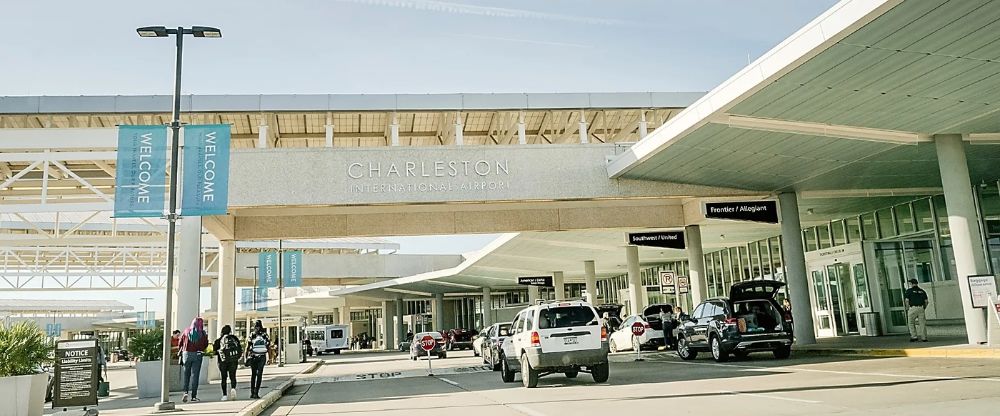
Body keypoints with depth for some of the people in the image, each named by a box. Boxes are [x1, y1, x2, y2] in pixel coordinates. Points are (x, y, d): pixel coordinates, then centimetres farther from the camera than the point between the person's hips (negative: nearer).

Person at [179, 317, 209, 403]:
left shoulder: (187, 331, 0)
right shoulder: (203, 334, -5)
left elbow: (180, 342, 4)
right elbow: (205, 345, 2)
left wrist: (182, 350, 21)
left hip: (186, 354, 1)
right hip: (197, 355, -1)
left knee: (186, 374, 14)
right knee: (195, 375, 2)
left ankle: (186, 392, -2)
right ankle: (193, 396, 3)